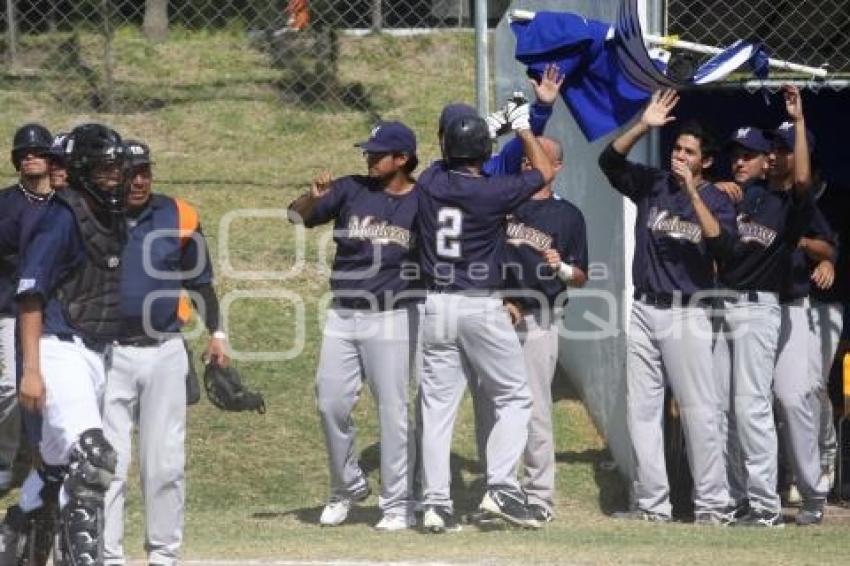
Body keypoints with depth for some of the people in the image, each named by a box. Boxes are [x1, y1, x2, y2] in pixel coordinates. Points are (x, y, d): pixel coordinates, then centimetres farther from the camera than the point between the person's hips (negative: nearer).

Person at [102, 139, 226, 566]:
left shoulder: (179, 218, 4)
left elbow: (199, 280, 13)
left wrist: (216, 333, 8)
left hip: (165, 353, 2)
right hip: (109, 354, -2)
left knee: (165, 461, 5)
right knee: (108, 461, -4)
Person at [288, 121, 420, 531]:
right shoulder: (351, 190, 2)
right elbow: (297, 216, -1)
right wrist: (314, 196, -22)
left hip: (392, 317, -3)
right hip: (342, 316, 4)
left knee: (392, 409, -2)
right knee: (331, 404, 4)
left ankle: (398, 504, 4)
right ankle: (347, 487, 23)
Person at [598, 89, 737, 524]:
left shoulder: (716, 200, -1)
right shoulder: (651, 185, 8)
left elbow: (719, 238, -20)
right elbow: (610, 160, -3)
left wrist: (693, 193, -26)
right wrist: (644, 126, -15)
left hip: (687, 313, -4)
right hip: (644, 310, 4)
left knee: (699, 411, -6)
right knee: (642, 408, 5)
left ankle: (712, 505, -3)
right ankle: (652, 503, 10)